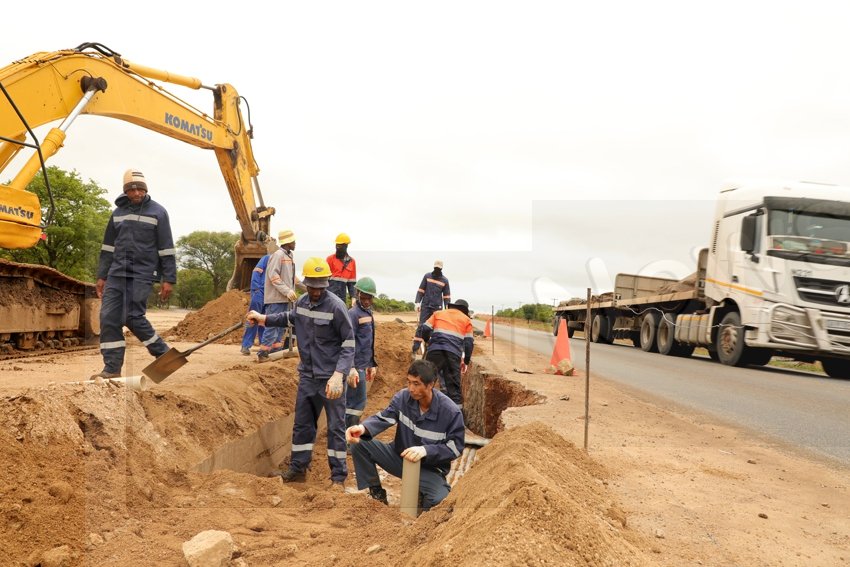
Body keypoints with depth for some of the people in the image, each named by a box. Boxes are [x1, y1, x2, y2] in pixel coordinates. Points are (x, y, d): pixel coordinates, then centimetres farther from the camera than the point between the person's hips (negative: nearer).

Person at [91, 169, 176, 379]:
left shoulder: (157, 212, -2)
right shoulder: (118, 212, 13)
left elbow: (166, 249, -4)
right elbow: (108, 246, 19)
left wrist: (168, 279, -8)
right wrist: (102, 276, 16)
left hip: (142, 275, -5)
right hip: (117, 273, 5)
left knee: (133, 317, -10)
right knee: (109, 317, -2)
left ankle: (163, 354, 8)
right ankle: (112, 368, 4)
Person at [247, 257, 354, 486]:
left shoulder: (336, 306, -18)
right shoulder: (301, 302, 1)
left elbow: (348, 345, -18)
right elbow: (292, 317, 27)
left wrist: (339, 374, -29)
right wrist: (264, 318, 26)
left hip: (331, 378, -6)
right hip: (307, 375, 6)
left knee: (336, 427, 3)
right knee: (302, 424, 15)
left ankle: (338, 476, 15)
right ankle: (298, 469, 30)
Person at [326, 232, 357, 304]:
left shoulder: (351, 262, 10)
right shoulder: (330, 259, 0)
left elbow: (351, 282, 12)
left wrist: (353, 297, 4)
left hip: (342, 296, 4)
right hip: (330, 295, -4)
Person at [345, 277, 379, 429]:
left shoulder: (368, 313, 14)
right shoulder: (353, 313, -15)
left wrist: (371, 365, 24)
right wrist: (351, 369, -28)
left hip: (363, 365, 9)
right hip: (356, 366, -9)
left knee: (351, 402, 16)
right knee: (358, 403, -6)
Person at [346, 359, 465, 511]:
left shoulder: (451, 412, -21)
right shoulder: (403, 396, -10)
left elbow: (456, 447, -17)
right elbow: (383, 418, -20)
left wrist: (426, 450, -31)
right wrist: (363, 428, -42)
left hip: (429, 468, -3)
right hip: (399, 456, 3)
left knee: (438, 497, -34)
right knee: (359, 443, -15)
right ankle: (376, 493, 2)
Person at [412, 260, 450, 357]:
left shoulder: (445, 280, 5)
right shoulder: (427, 276, 5)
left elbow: (447, 296, 6)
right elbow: (421, 290, 6)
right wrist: (418, 302, -5)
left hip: (437, 307, 1)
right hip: (425, 306, -1)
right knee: (421, 327, -7)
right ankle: (415, 350, -7)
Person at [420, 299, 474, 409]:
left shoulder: (438, 314, 23)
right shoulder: (466, 320, 21)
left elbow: (424, 329, 12)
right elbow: (469, 342, 13)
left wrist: (428, 341, 31)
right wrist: (466, 361, 20)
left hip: (435, 350, 0)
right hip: (454, 353, 0)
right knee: (453, 384, 6)